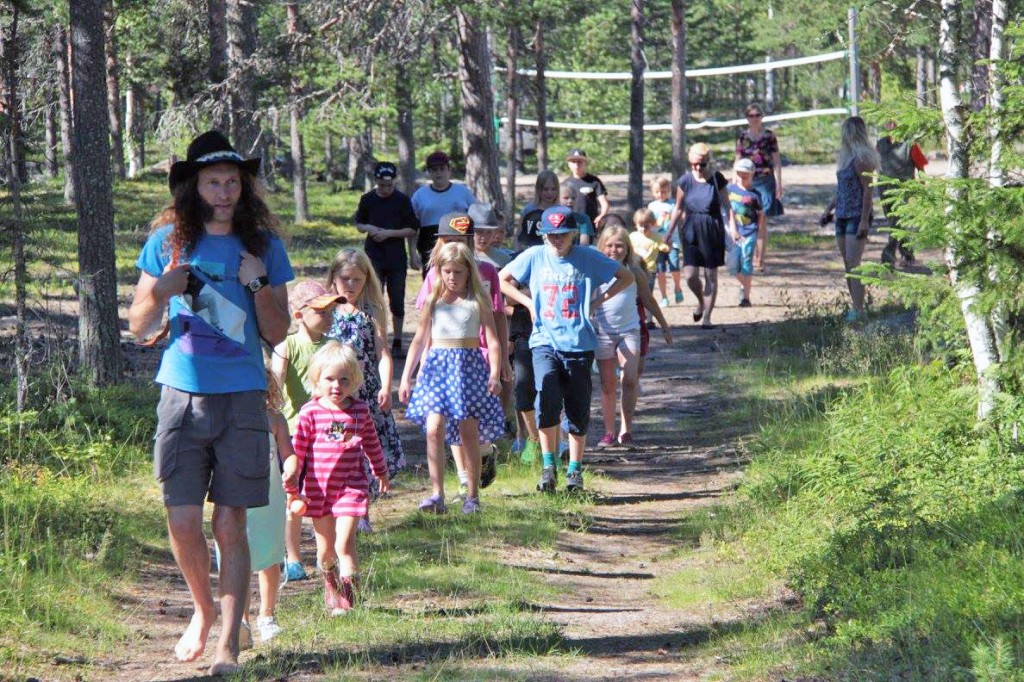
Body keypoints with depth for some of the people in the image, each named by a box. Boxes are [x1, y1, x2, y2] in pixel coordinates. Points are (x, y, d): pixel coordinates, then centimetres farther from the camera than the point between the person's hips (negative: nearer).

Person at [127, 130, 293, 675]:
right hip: (182, 394, 1)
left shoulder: (262, 245, 5)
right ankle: (204, 610, 25)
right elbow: (139, 328, 8)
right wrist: (160, 294, -12)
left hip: (242, 400, -1)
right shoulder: (168, 242, 5)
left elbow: (277, 335, 6)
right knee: (183, 520, -2)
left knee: (231, 524, -2)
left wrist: (259, 286, -10)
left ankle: (228, 645, 1)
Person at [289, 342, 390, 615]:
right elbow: (297, 450, -2)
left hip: (352, 486, 0)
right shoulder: (310, 413, -6)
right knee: (326, 546, 12)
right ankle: (330, 586, 36)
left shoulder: (360, 411, 2)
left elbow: (372, 444, 17)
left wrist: (381, 472, 29)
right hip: (318, 488, 0)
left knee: (344, 543, -13)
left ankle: (347, 596, -13)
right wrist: (292, 489, -2)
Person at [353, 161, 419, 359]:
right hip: (374, 258, 1)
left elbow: (412, 230, -3)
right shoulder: (367, 200, 4)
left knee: (397, 302, 6)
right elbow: (359, 225, 15)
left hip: (396, 259, -1)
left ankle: (397, 343, 17)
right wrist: (369, 228, -7)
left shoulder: (402, 200, -3)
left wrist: (388, 233, -14)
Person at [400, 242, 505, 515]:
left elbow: (492, 340, 0)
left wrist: (494, 374, -12)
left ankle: (473, 495, 12)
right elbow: (419, 340, 15)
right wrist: (405, 378, 13)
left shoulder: (477, 301, 3)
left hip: (469, 364, -2)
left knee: (469, 431, 0)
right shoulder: (433, 301, 10)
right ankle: (437, 494, -15)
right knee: (434, 428, -13)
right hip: (437, 365, 2)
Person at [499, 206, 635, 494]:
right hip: (544, 341, 0)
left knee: (578, 409, 3)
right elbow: (503, 280, 15)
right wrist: (528, 302, 5)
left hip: (579, 344, 0)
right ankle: (548, 466, -11)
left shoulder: (588, 259, 2)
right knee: (547, 397, -21)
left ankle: (575, 471, 17)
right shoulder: (534, 257, 5)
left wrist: (598, 300, 2)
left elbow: (626, 276, 10)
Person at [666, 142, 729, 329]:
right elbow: (678, 209, 9)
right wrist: (669, 234, 10)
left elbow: (726, 205, 0)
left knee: (711, 275, 2)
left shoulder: (717, 179, -5)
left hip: (713, 231, -1)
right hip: (691, 231, 1)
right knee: (689, 275, -6)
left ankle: (706, 317, 10)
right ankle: (701, 301, 27)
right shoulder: (685, 181, 0)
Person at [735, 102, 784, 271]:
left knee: (762, 223, -3)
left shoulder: (769, 136, 1)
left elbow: (777, 162, 3)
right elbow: (738, 162, 12)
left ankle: (760, 260, 2)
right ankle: (752, 256, 12)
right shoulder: (742, 137, 8)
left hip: (765, 181, -2)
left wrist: (778, 185, -2)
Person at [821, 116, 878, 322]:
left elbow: (868, 190, -16)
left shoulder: (861, 159, -13)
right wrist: (828, 209, 19)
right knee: (848, 265, 8)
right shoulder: (845, 158, 15)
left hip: (857, 217, -9)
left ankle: (858, 310, -15)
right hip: (842, 217, 9)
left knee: (853, 264, -13)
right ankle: (856, 307, 12)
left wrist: (864, 220, -20)